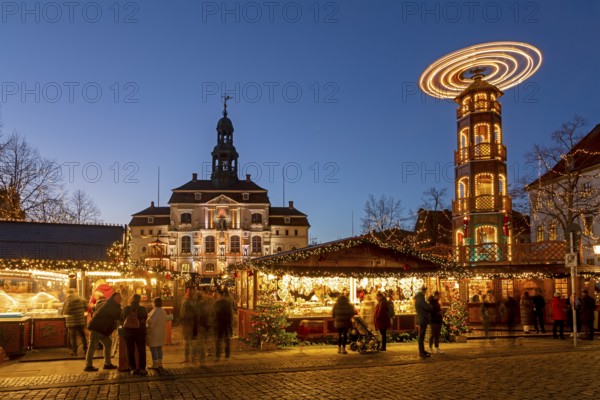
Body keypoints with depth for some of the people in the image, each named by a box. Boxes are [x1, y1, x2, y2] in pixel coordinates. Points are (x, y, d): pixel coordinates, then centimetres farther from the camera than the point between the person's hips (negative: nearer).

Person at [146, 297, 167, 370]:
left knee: (153, 348, 0)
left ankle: (155, 364, 3)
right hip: (161, 333, 9)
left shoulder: (155, 311, -20)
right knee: (159, 348, 15)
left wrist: (147, 331, -8)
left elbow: (150, 323, -19)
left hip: (154, 333, -8)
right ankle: (160, 364, 20)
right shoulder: (163, 312, 7)